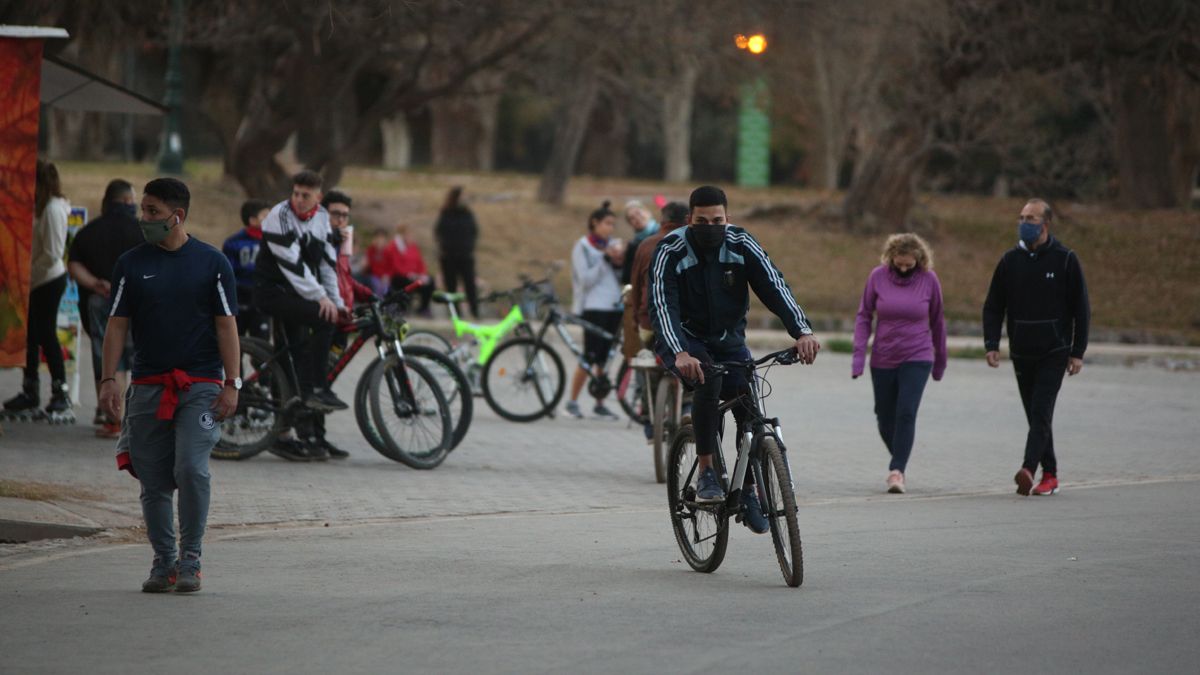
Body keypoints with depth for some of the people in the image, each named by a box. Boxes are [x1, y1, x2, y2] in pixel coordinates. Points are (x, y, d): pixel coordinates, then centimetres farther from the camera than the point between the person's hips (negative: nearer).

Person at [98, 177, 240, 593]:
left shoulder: (211, 263, 2)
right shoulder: (131, 264, 7)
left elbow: (226, 326, 2)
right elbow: (117, 324, 6)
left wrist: (231, 384, -5)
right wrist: (108, 379, -4)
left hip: (201, 384, -3)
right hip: (148, 384, 3)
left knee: (191, 470, -15)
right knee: (154, 481, 4)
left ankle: (190, 560, -3)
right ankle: (163, 561, 15)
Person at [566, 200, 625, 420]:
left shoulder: (611, 247, 15)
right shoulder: (582, 247, -2)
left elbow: (619, 277, 16)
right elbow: (586, 279, -11)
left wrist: (619, 263, -3)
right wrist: (606, 259, -14)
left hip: (613, 306, 6)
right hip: (593, 307, -6)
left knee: (604, 359, 4)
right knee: (590, 357, -10)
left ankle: (600, 403, 10)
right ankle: (572, 401, 0)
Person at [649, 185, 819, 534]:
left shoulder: (742, 245, -11)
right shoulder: (670, 251, -19)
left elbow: (774, 287, -21)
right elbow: (662, 306, -30)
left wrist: (802, 331, -38)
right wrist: (680, 354, -48)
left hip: (729, 339, 3)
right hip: (685, 340, -3)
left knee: (749, 407, -14)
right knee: (708, 378, -34)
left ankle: (749, 491, 5)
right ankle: (705, 473, -26)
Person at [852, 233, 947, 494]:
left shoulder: (929, 280, -4)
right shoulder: (878, 276, -4)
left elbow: (937, 322, 7)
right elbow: (864, 316, 3)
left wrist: (940, 361, 15)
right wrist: (859, 354, -6)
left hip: (917, 358, -2)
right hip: (883, 360, 2)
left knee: (906, 413, -17)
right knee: (885, 419, 9)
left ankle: (897, 472, -18)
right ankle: (899, 460, 33)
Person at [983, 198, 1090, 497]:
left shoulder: (1065, 260, -3)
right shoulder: (1010, 260, 5)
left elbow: (1081, 309, 0)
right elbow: (993, 306, 9)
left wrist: (1078, 352, -4)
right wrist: (991, 344, -3)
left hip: (1054, 352, -4)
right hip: (1021, 353, 4)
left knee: (1041, 412, -15)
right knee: (1035, 415, 8)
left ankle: (1028, 470, -27)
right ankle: (1049, 474, 17)